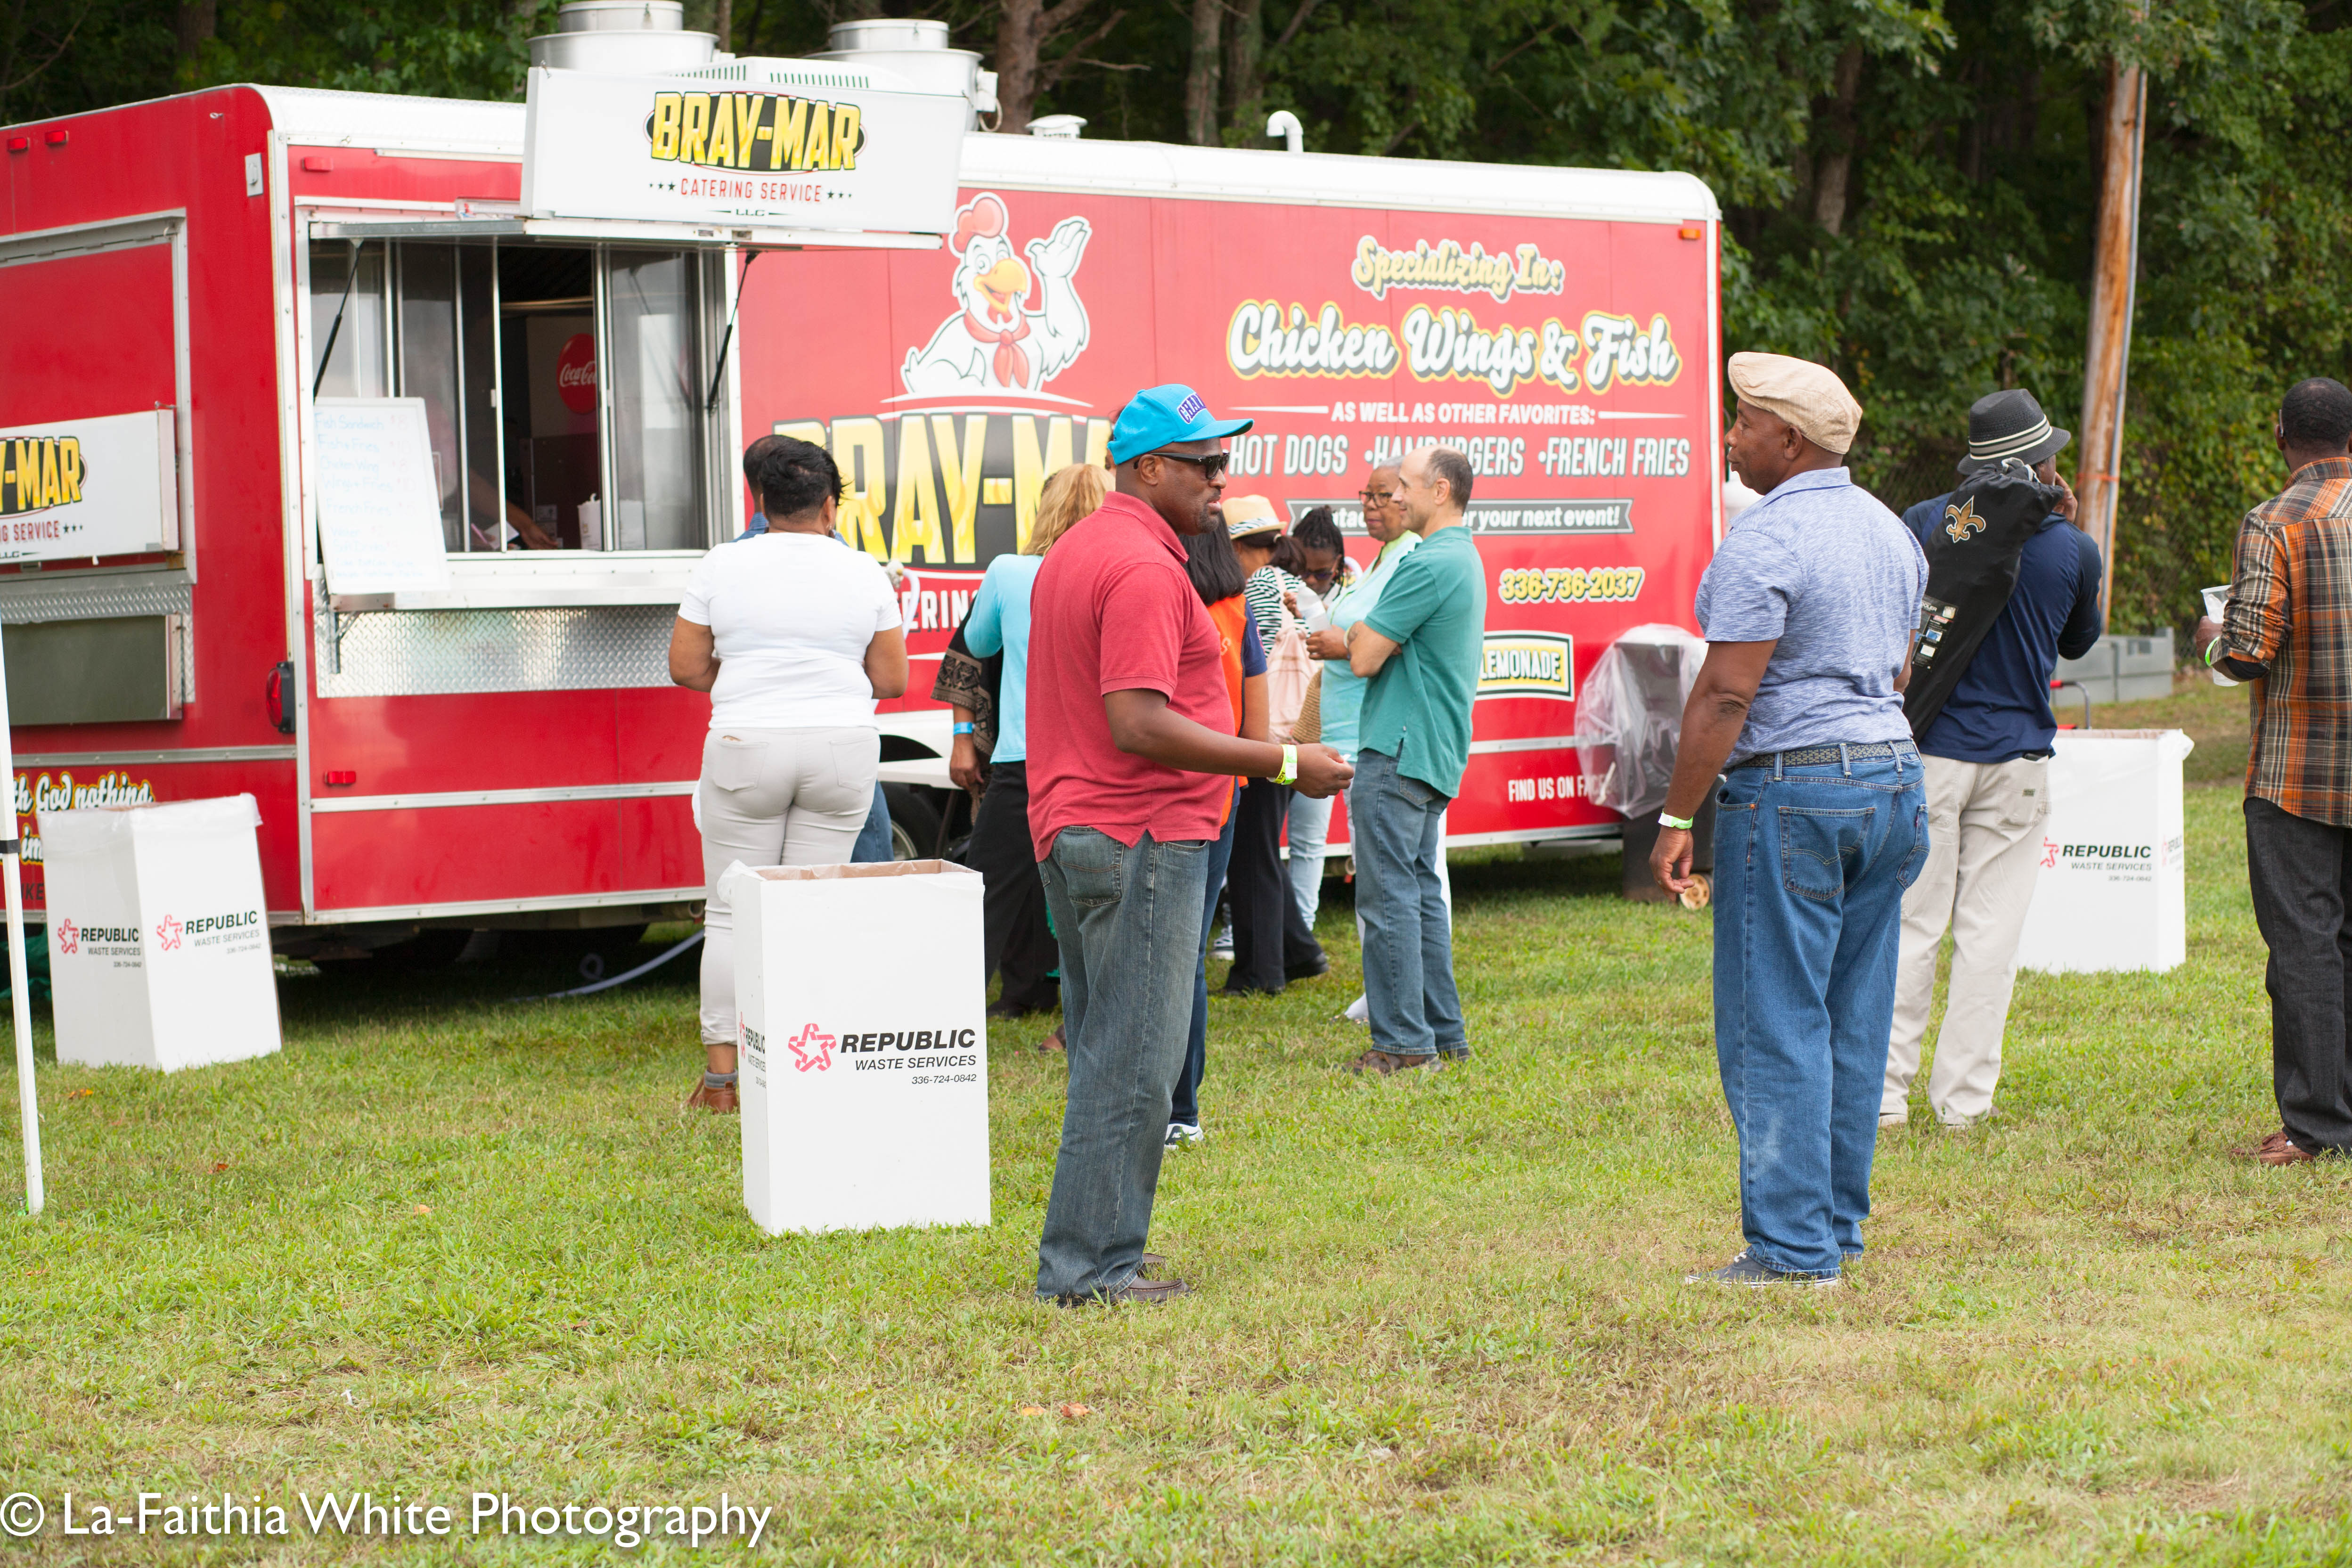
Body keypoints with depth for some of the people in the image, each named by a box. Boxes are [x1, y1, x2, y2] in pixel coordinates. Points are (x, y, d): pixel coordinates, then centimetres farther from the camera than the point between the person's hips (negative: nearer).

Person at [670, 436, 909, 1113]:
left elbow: (686, 667, 2)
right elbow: (892, 679, 4)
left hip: (747, 750, -1)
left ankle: (722, 1074, 4)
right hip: (844, 752, 1)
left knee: (733, 914, 5)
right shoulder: (864, 573, 3)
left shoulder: (721, 567, 1)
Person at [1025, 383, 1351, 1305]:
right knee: (1134, 1062, -6)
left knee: (1105, 1054, 15)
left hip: (1071, 837, 11)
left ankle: (1097, 1251, 20)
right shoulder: (1146, 570, -17)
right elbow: (1140, 724, -25)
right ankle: (1089, 1267, -5)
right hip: (1143, 842, -11)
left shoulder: (1072, 555, 17)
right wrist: (1283, 764, -23)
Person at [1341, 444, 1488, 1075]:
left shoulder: (1429, 565, -17)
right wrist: (1368, 636, 4)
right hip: (1438, 754, 10)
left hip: (1399, 751, -10)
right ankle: (1442, 1033, 17)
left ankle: (1402, 1041, -6)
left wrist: (1357, 637, 2)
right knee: (1421, 889, 14)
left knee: (1389, 893, -7)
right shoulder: (1465, 560, 17)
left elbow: (1365, 658, -17)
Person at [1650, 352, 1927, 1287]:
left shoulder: (1763, 544, -14)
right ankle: (1839, 1226, 17)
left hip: (1789, 790, -9)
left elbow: (1725, 696, -18)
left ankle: (1792, 1248, -5)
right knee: (1856, 1021, 11)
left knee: (1775, 1026, -5)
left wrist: (1676, 818, -14)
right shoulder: (1890, 531, 13)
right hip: (1891, 772, 9)